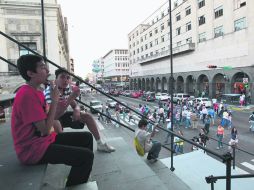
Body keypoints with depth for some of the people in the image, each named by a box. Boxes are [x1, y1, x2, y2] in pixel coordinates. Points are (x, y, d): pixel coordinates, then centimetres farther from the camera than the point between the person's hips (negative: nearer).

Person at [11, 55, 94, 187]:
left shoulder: (37, 91, 9)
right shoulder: (27, 94, -22)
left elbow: (53, 117, 10)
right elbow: (45, 129, -22)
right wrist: (54, 100, -16)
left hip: (44, 139, 10)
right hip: (32, 149, -10)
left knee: (86, 137, 11)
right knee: (86, 156, -19)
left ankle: (80, 180, 26)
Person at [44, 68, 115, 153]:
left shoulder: (67, 88, -7)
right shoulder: (50, 91, -28)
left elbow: (75, 105, 2)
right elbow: (54, 115, -38)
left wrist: (77, 110, -25)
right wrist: (70, 97, -44)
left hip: (62, 114, 7)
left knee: (87, 116, -4)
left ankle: (100, 144, 3)